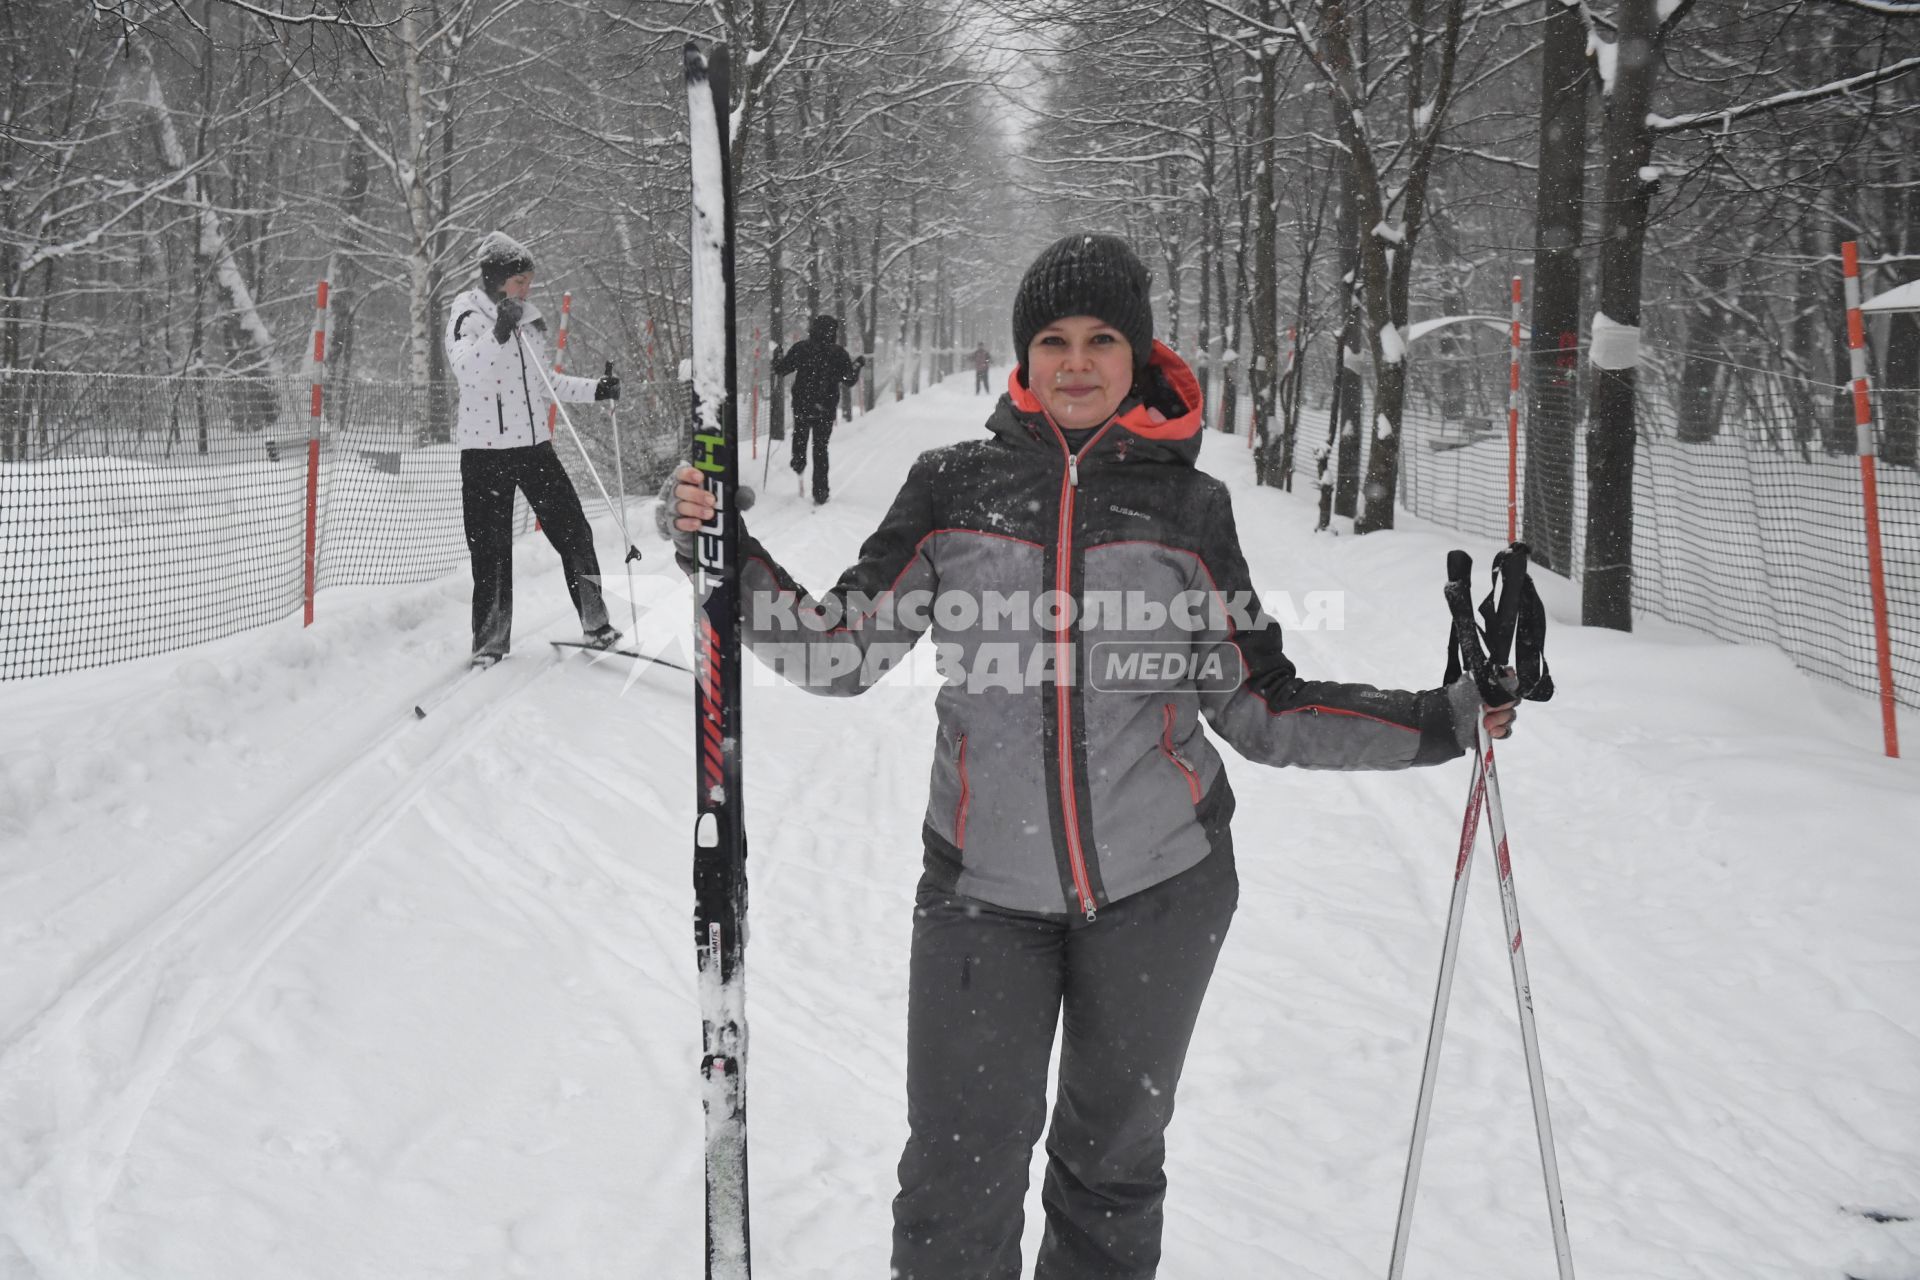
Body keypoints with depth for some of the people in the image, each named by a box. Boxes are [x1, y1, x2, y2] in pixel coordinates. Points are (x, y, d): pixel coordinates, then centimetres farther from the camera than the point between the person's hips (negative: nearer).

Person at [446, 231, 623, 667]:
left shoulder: (530, 318, 11)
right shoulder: (467, 313, -6)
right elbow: (466, 369, -25)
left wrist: (594, 389, 12)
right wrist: (499, 331, -37)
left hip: (534, 445, 5)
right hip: (485, 451, -5)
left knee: (574, 533, 3)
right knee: (491, 551, 0)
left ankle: (595, 623, 16)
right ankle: (490, 643, 12)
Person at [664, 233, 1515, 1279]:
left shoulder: (1186, 502, 1)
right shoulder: (955, 485, 0)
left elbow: (1261, 709, 4)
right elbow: (841, 656, 1)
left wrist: (1447, 718, -2)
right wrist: (722, 554, -10)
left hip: (1159, 882, 1)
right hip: (985, 886, -1)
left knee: (1116, 1156, 17)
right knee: (959, 1187, -2)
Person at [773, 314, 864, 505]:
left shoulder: (800, 348, -8)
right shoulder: (838, 353, -8)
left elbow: (780, 370, -3)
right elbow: (849, 381, -3)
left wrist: (778, 357, 12)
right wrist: (858, 365, 9)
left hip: (801, 405, 0)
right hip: (826, 409, 0)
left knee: (800, 435, 32)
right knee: (820, 448, 8)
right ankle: (820, 494, 5)